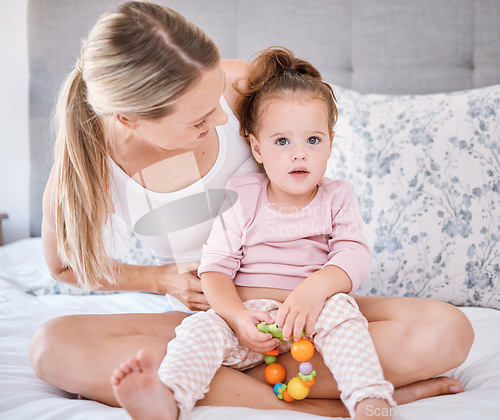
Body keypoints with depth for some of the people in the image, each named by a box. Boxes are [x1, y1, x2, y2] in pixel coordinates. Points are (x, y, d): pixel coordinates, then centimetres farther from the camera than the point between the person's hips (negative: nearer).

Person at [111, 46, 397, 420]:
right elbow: (215, 268, -4)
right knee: (202, 327, -26)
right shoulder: (240, 198, 2)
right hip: (248, 314, 0)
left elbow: (354, 255, -8)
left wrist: (315, 288, -29)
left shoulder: (336, 198, 6)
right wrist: (239, 317, -23)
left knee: (338, 307, -30)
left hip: (312, 318, 0)